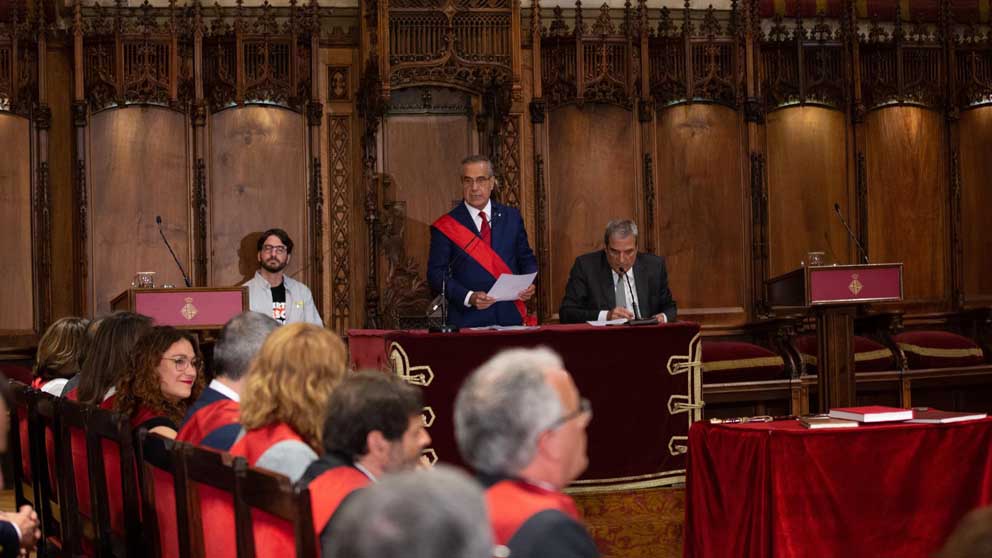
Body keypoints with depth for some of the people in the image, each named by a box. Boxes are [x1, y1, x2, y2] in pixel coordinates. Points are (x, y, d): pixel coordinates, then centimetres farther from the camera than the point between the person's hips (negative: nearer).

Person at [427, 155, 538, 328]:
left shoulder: (512, 217, 8)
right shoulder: (446, 226, -2)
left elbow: (527, 259, 15)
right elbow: (436, 273, -5)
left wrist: (529, 285, -5)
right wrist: (469, 297, -18)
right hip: (468, 319, -3)